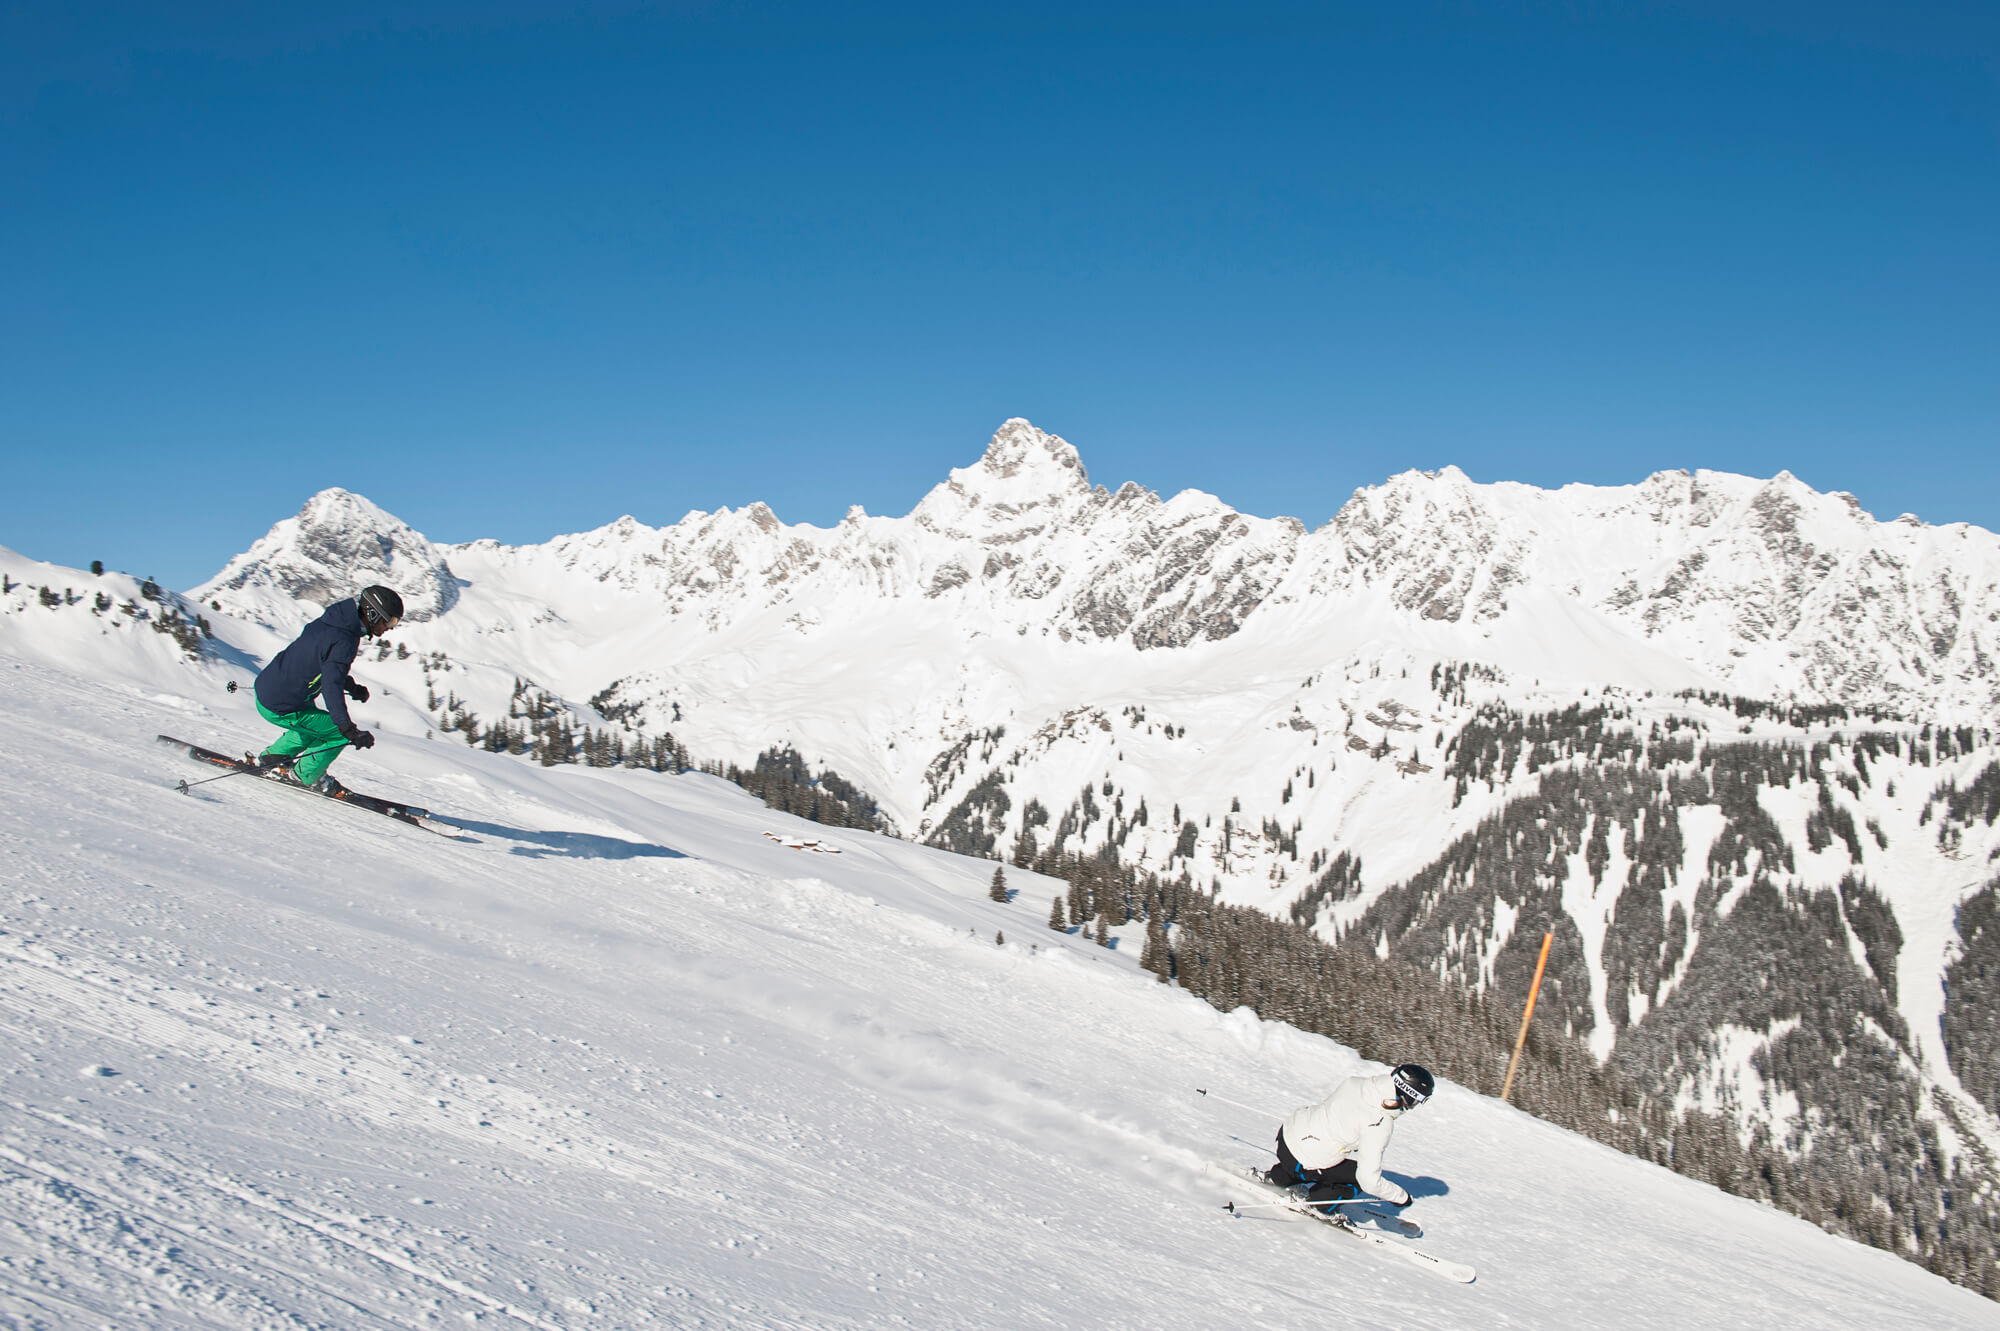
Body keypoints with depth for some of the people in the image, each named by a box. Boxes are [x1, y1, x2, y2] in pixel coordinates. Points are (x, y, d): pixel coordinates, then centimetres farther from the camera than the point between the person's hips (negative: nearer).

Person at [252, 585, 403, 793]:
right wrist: (350, 730, -40)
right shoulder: (344, 641, -24)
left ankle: (272, 758, 32)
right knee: (340, 733, -1)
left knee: (313, 723, 31)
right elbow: (331, 687, -35)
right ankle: (304, 776, 12)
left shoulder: (331, 620, 5)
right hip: (281, 709, -10)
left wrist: (350, 686, 16)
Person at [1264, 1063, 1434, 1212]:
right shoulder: (1380, 1125, -26)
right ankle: (1312, 1205, 16)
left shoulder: (1356, 1082, -6)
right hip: (1300, 1163, -7)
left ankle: (1274, 1177, 36)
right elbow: (1369, 1181, -25)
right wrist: (1400, 1197, -8)